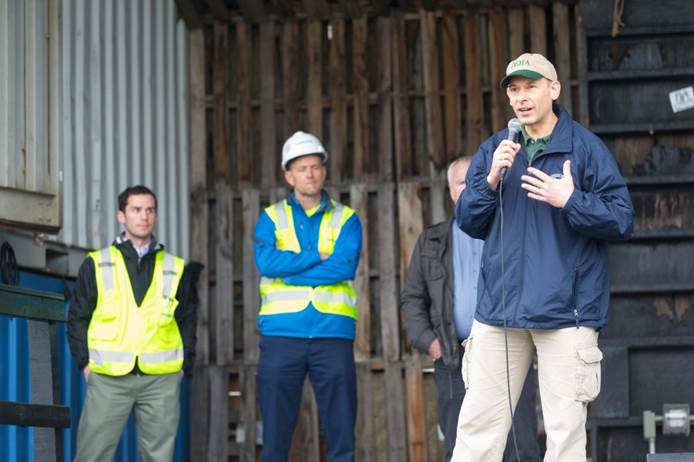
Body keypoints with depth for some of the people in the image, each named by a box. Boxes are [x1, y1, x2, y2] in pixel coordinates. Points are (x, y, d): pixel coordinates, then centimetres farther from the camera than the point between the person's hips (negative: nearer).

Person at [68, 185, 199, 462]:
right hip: (108, 378, -2)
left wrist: (184, 365, 4)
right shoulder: (96, 265, 9)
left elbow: (188, 321, 15)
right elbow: (77, 318, 9)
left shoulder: (176, 269, 14)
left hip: (162, 379, 2)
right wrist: (85, 363, -1)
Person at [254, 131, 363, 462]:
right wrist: (319, 255, -6)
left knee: (341, 431, -1)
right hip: (282, 333, 0)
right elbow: (266, 262, -8)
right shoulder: (271, 218, 11)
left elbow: (344, 266, -8)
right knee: (276, 433, 1)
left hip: (333, 333, 0)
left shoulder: (346, 219, 10)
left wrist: (289, 270, -8)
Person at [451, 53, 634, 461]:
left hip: (565, 308, -4)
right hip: (500, 308, 4)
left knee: (565, 429, -1)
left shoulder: (586, 147, -2)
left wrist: (571, 200, -18)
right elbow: (468, 222, 9)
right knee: (478, 426, 5)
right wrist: (491, 180, -7)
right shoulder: (494, 150, 12)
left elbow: (622, 221, -4)